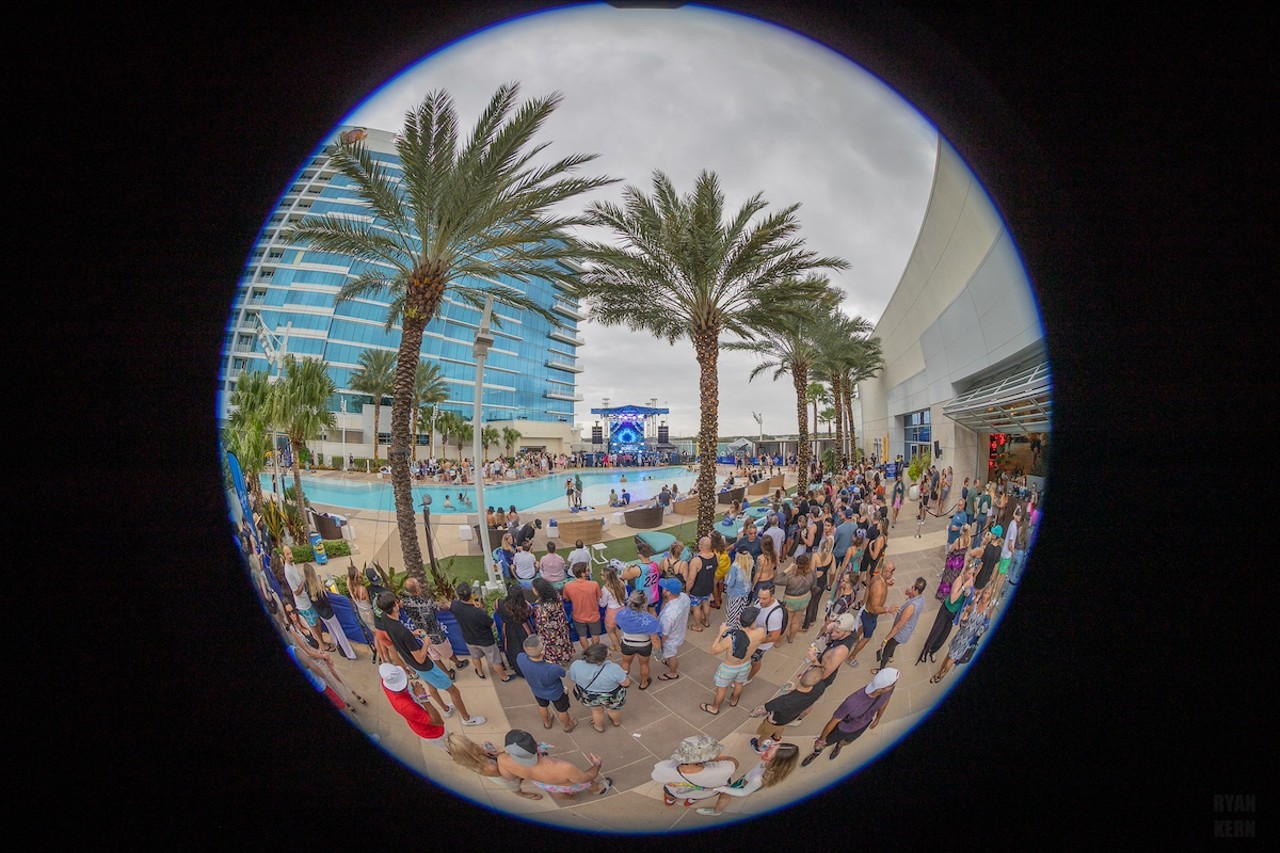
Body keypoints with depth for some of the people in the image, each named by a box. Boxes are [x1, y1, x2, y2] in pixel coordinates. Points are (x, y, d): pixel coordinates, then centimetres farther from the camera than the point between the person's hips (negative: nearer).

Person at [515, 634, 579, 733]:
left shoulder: (520, 658, -38)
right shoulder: (552, 669, -47)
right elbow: (562, 673, -22)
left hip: (537, 691, 3)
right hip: (556, 693, -3)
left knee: (542, 706, 36)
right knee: (562, 710, 30)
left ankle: (547, 723, 64)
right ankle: (567, 726, 58)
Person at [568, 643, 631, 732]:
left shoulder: (575, 665, -26)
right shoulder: (613, 669, -36)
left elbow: (573, 680, -7)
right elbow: (626, 683, -22)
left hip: (589, 696, 1)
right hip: (613, 697, -1)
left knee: (597, 711, 31)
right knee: (613, 709, 30)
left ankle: (599, 727, 55)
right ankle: (617, 722, 57)